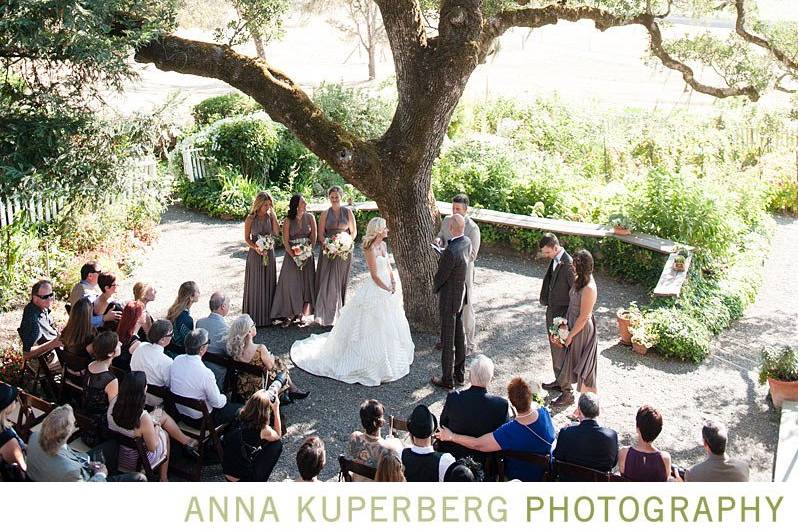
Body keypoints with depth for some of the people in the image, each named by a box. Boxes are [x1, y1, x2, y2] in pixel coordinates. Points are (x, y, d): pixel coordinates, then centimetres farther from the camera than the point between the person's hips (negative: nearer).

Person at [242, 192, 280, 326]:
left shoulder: (270, 217, 0)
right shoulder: (250, 218, -8)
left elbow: (277, 233, -11)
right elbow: (247, 238, -3)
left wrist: (273, 214, -13)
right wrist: (256, 248, -20)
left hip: (269, 253, 3)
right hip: (255, 254, -3)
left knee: (268, 283, 9)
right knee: (255, 284, 3)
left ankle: (268, 315, 20)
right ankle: (255, 317, 13)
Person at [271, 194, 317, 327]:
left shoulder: (310, 217, 0)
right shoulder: (288, 221, -5)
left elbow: (314, 238, 1)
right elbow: (285, 241, -5)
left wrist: (307, 253, -8)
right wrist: (294, 256, -14)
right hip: (291, 255, -1)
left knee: (306, 284, 0)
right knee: (290, 284, -4)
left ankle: (302, 316, 5)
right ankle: (289, 315, 4)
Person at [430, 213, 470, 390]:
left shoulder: (451, 252, -31)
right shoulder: (467, 242, -4)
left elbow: (440, 276, -19)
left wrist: (435, 286, 2)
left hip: (449, 298, -9)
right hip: (461, 294, 9)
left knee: (448, 340, 5)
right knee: (459, 336, 20)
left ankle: (448, 379, 18)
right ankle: (460, 375, 33)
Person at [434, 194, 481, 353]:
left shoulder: (473, 228, -18)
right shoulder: (447, 220, 0)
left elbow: (472, 255, -18)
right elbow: (441, 235, 17)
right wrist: (438, 239, -7)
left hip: (463, 273, -6)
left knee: (466, 308, 5)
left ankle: (470, 344, 19)